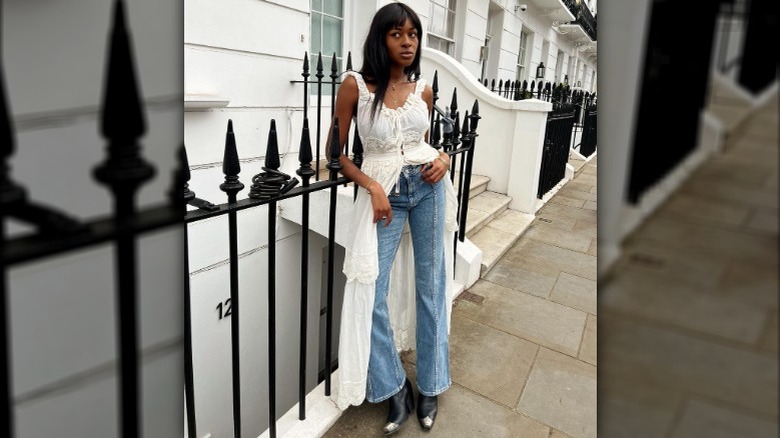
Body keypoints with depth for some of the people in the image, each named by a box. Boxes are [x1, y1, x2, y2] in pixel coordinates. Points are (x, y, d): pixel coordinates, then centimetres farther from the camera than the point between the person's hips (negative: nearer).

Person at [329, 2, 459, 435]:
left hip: (428, 186, 3)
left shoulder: (423, 91, 7)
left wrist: (443, 159, -2)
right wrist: (372, 187, -14)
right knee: (372, 294, -5)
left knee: (430, 286, 6)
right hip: (383, 192, -2)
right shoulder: (355, 85, -4)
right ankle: (394, 387, 16)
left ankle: (430, 385, 23)